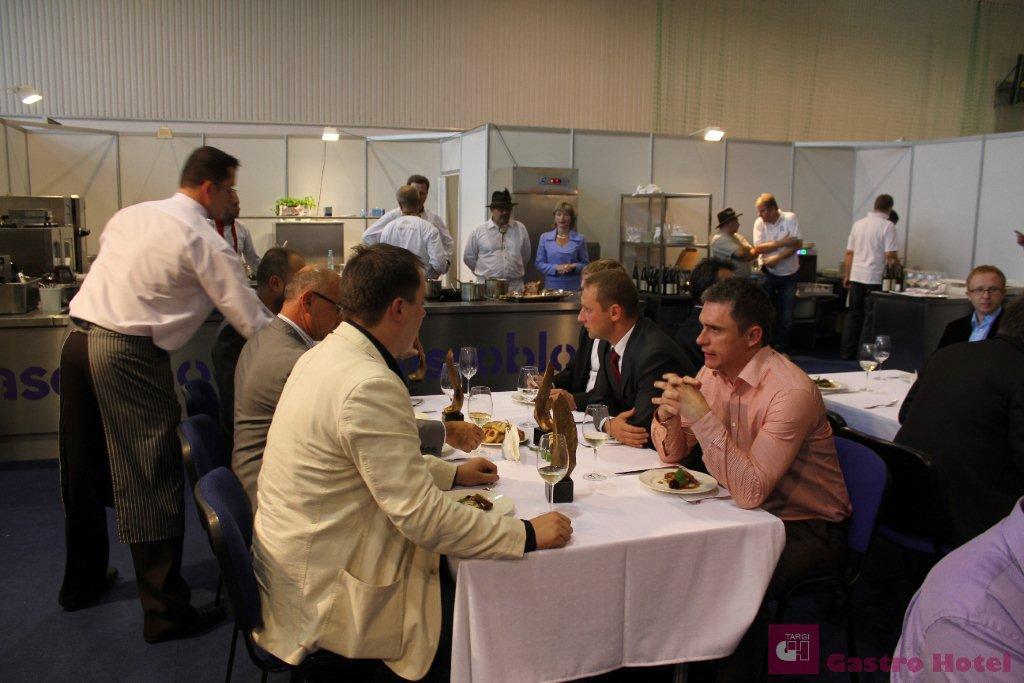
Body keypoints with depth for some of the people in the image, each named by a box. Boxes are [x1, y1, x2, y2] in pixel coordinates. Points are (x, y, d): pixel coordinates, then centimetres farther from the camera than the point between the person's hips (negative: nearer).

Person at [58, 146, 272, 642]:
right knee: (151, 479, -3)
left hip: (78, 338, 8)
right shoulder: (204, 240, -7)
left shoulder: (129, 215, 15)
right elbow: (250, 317, -9)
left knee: (83, 470, 19)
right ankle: (164, 610, 5)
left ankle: (81, 581, 37)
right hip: (130, 356, -8)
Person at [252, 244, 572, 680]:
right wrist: (528, 535, -19)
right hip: (328, 596, -9)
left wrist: (452, 473, 17)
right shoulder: (369, 386, -28)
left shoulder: (326, 354, 4)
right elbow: (421, 514, -27)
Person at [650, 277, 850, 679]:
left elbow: (751, 491, -33)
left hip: (808, 528, -7)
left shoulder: (791, 392, -26)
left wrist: (703, 417, -36)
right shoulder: (714, 373, -2)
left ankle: (733, 672, -3)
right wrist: (668, 415, -18)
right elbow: (672, 454, 3)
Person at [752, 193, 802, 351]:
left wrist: (777, 258, -21)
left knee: (786, 315, 5)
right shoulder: (759, 223, -5)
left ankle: (781, 348, 17)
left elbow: (797, 244, -15)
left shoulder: (790, 218, -9)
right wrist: (782, 242, -20)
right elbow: (759, 248, -12)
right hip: (768, 273, 0)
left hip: (789, 273, 0)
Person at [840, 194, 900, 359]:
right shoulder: (888, 226, -8)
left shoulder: (858, 224, 9)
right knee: (871, 317, 2)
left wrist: (847, 275, 18)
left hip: (856, 276, 5)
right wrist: (895, 261, 8)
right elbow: (890, 255, -13)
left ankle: (847, 352, 15)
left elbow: (849, 253, 11)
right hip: (874, 277, -5)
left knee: (853, 314, 12)